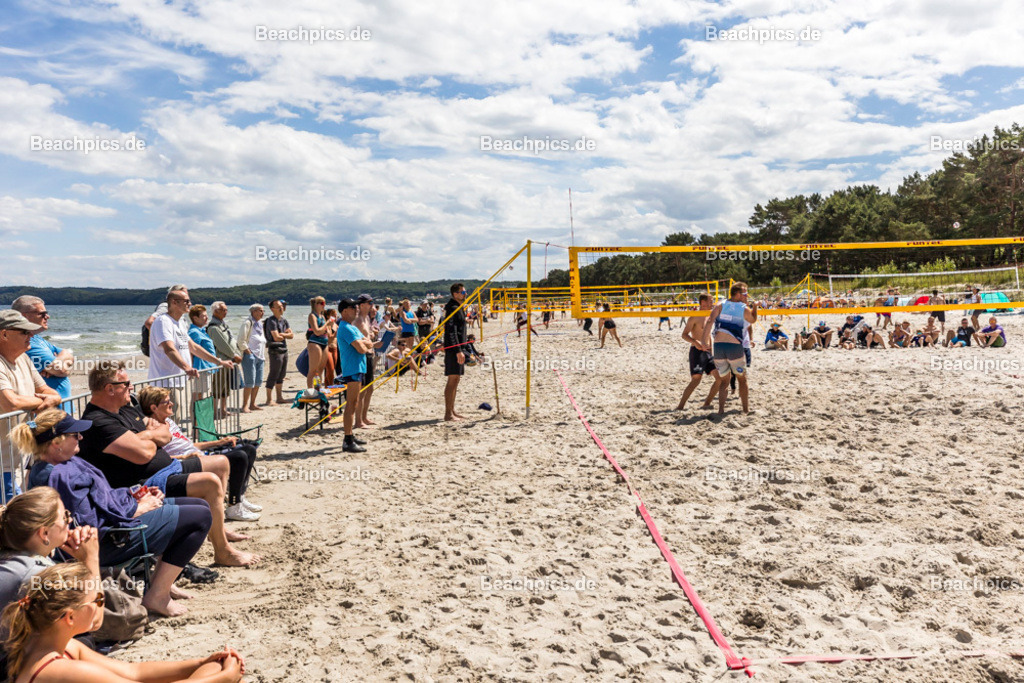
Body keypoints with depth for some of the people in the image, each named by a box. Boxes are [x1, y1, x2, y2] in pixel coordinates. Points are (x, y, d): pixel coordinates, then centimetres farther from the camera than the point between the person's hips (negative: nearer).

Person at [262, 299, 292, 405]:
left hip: (284, 350, 8)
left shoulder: (284, 320, 13)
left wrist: (282, 334, -10)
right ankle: (268, 400, -2)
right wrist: (286, 335, -1)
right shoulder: (271, 321, -12)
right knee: (273, 375, -6)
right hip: (275, 351, -8)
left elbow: (292, 335, 8)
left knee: (281, 375, 12)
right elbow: (276, 337, -19)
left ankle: (280, 397, 20)